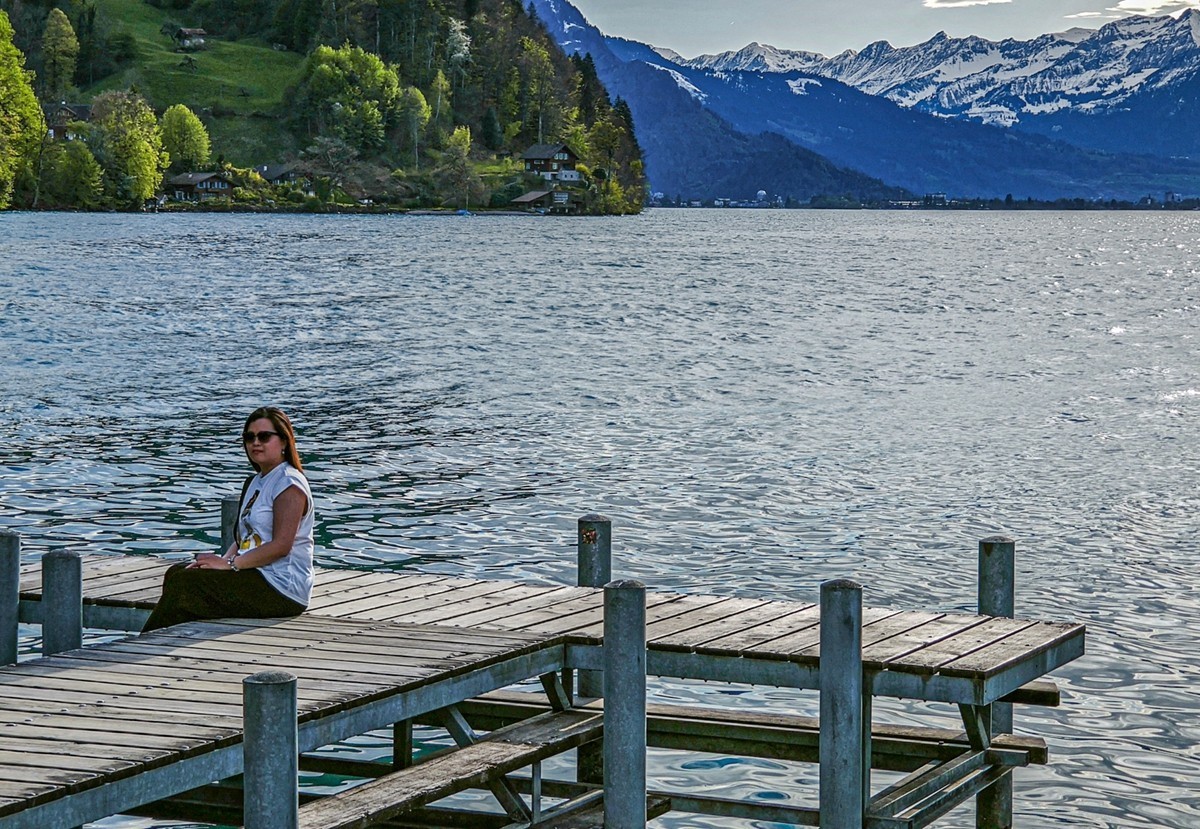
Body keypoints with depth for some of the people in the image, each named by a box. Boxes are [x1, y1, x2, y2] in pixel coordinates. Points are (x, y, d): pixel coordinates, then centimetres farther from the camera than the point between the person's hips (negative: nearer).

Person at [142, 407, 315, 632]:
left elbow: (281, 545, -20)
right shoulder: (255, 481, 20)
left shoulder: (289, 483, -11)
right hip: (255, 576, 10)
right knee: (176, 572, 0)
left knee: (184, 584, -15)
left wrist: (230, 564, -17)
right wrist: (224, 559, -4)